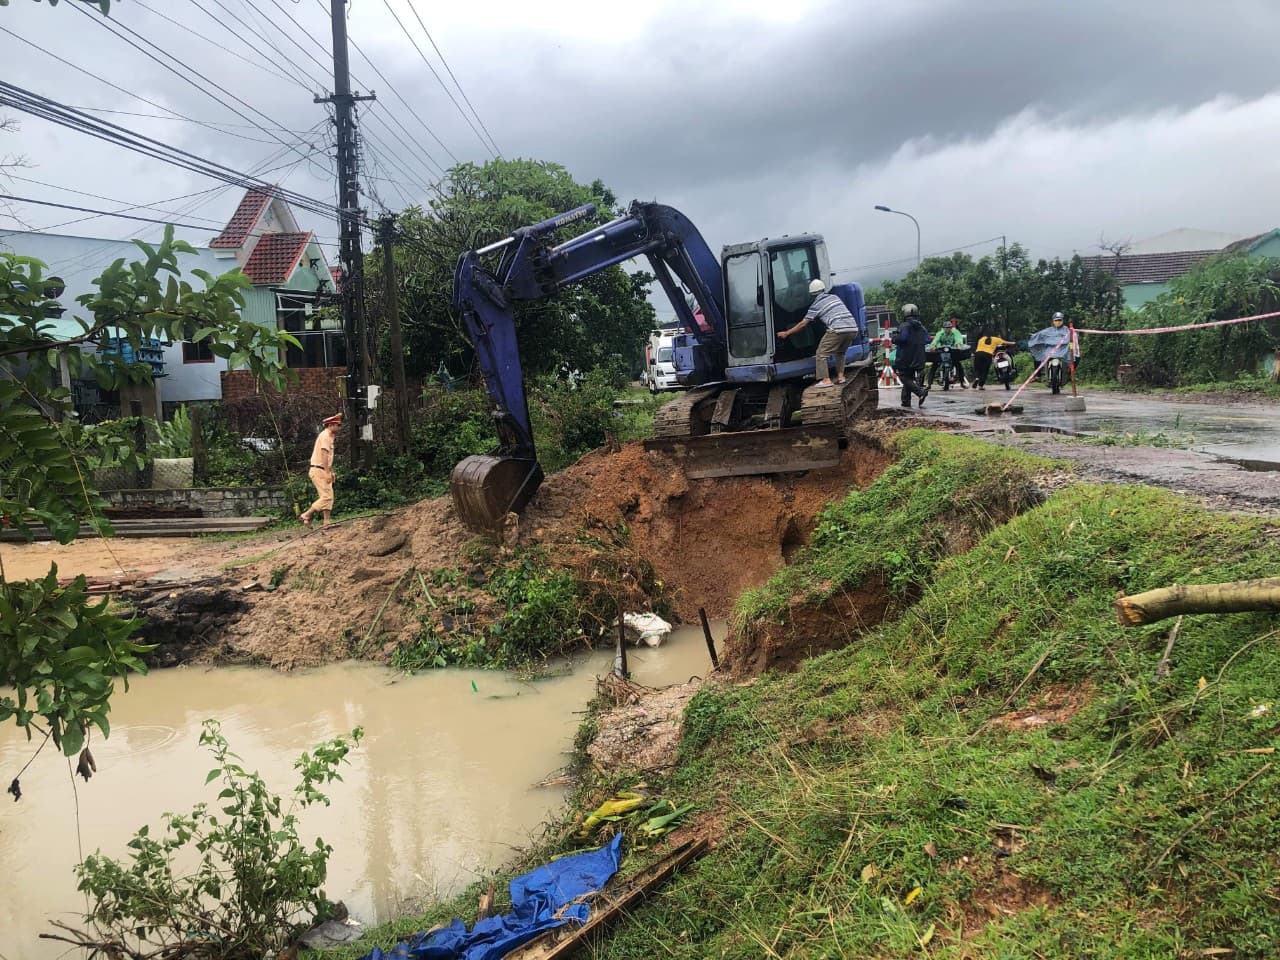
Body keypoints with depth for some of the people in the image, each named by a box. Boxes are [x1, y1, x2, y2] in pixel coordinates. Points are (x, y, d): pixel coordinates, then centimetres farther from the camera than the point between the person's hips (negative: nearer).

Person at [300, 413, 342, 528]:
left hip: (323, 471, 10)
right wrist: (328, 472, -25)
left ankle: (326, 523, 5)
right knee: (326, 496, -14)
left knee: (329, 497, 6)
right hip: (318, 471, -10)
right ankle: (306, 516, -7)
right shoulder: (325, 435, -13)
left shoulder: (329, 436, 19)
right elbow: (324, 454, -21)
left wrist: (331, 472, 20)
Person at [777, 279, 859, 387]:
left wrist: (786, 333, 17)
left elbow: (803, 324, 9)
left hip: (837, 329, -6)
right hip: (853, 328, 7)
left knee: (821, 354, 4)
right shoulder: (835, 297, 24)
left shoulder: (816, 305, 7)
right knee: (840, 352, 28)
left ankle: (826, 380, -5)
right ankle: (841, 376, 20)